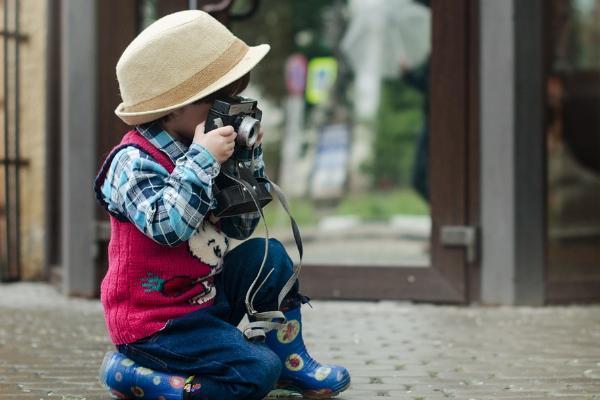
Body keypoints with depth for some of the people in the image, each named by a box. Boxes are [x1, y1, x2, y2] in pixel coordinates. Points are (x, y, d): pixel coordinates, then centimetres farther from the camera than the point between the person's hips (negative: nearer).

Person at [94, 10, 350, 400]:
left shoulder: (194, 155, 6)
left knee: (268, 257, 7)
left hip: (204, 297, 9)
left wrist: (248, 158, 3)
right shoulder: (135, 162, -20)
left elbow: (241, 226, 13)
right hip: (155, 320, -9)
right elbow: (167, 226, -36)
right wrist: (202, 160, -33)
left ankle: (291, 361, 14)